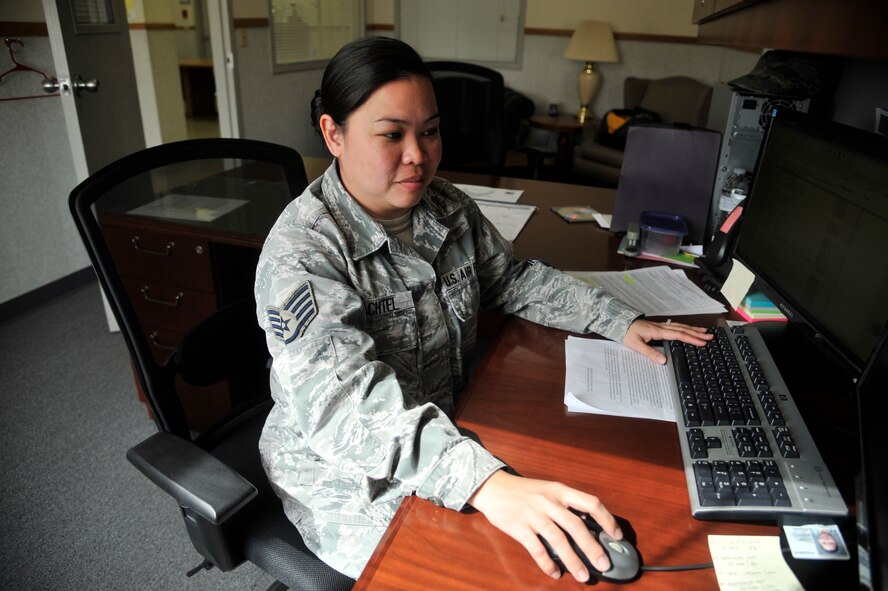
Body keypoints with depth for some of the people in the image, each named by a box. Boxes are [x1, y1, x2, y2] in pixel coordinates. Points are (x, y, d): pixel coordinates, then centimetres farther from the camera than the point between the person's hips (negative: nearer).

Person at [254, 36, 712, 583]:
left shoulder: (448, 207, -2)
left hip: (451, 431, 6)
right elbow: (344, 401, -36)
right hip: (351, 480, -5)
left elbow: (515, 279, 11)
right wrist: (485, 483, -49)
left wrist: (621, 321, 2)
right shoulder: (302, 251, -24)